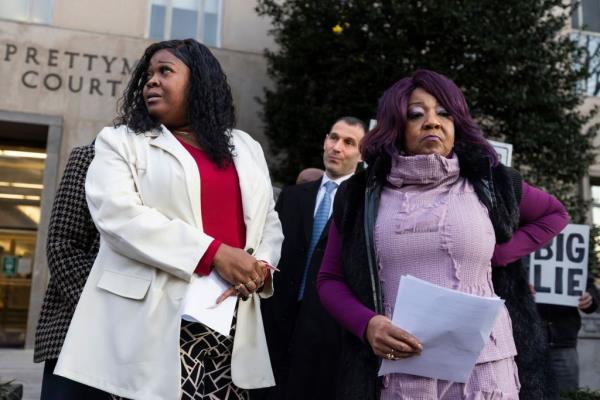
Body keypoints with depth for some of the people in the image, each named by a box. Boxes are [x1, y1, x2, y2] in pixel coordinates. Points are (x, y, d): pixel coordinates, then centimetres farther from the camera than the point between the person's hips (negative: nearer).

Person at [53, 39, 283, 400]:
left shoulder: (246, 147, 18)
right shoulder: (121, 141, 6)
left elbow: (269, 221, 16)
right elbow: (118, 214, -11)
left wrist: (261, 266, -6)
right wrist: (214, 253, -17)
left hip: (232, 326, 4)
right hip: (154, 322, -3)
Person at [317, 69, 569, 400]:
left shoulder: (487, 182, 4)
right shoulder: (361, 194, 3)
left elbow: (555, 214, 21)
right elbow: (330, 280, 7)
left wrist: (500, 255, 4)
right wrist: (367, 324, -13)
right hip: (395, 371, 0)